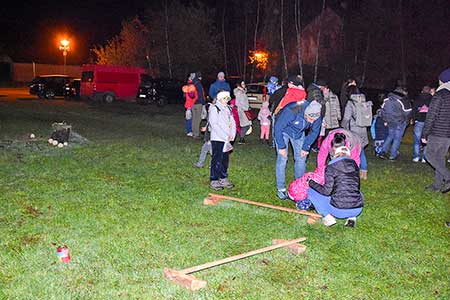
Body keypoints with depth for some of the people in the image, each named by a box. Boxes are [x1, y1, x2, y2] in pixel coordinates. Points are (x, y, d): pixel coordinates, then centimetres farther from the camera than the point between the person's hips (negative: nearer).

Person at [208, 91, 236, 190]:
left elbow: (232, 122, 13)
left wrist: (232, 135, -5)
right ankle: (214, 181, 5)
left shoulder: (228, 109, 14)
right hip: (217, 139, -7)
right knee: (217, 160, -4)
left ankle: (223, 179, 24)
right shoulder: (214, 108, -8)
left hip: (227, 140, 7)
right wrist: (225, 136, -18)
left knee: (225, 159, 13)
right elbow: (214, 124, -16)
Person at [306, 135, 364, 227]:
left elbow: (327, 191, -9)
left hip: (339, 210, -5)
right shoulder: (353, 163, 8)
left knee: (311, 191, 13)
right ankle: (352, 217, 14)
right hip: (357, 209, 5)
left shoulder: (331, 166, -8)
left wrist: (311, 183, 6)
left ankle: (328, 217, 0)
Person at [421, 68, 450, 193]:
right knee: (440, 157, 13)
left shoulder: (439, 95, -13)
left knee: (430, 155, 3)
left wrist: (424, 134, -9)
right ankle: (438, 184, 16)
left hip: (437, 133, -7)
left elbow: (431, 116, -15)